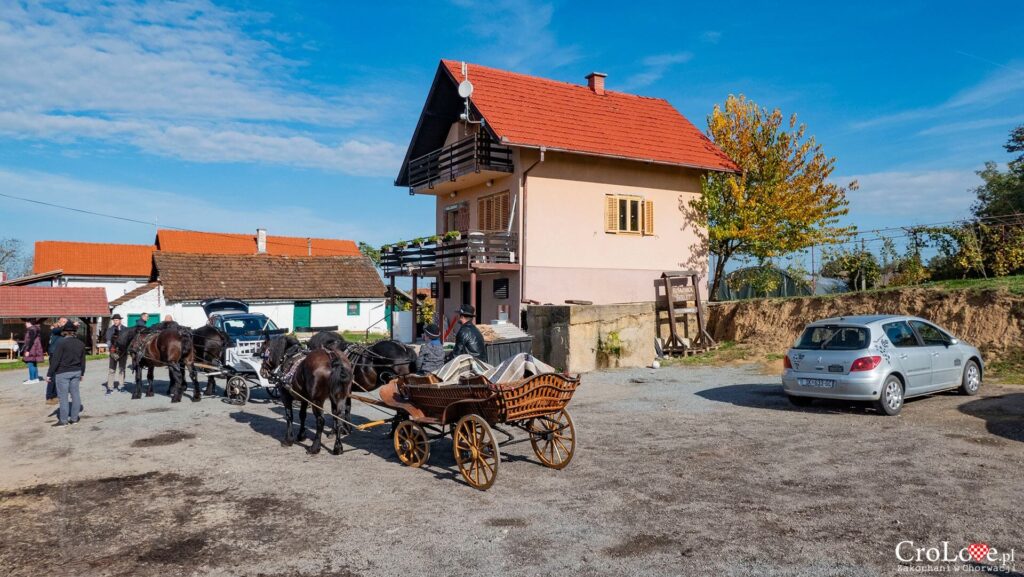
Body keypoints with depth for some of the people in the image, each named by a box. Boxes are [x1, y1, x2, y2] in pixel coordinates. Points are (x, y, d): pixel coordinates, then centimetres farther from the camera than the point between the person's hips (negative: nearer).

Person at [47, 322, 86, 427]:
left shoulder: (62, 343, -13)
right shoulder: (81, 343, 5)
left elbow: (55, 360, -14)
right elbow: (83, 360, 11)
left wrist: (49, 374, -8)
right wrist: (82, 373, 21)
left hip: (63, 373, -6)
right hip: (76, 372, 6)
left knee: (63, 396, 0)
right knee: (75, 394, 9)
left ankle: (63, 420, 4)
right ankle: (74, 418, 14)